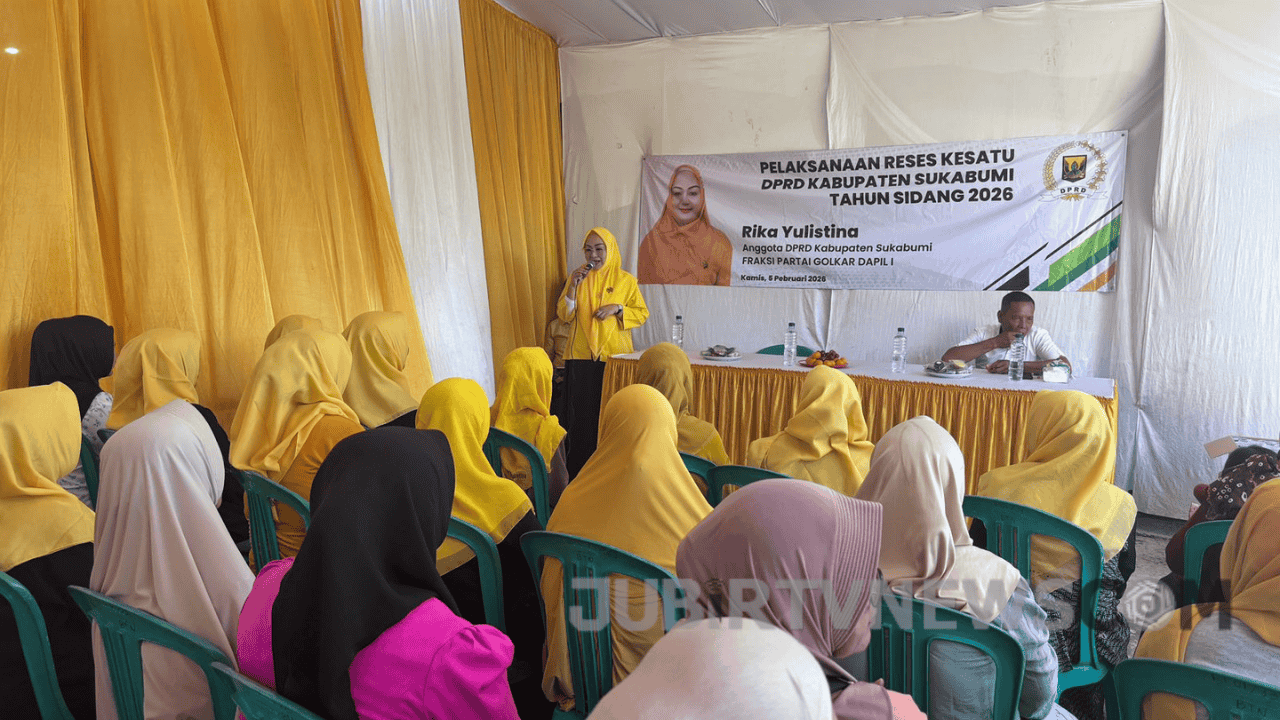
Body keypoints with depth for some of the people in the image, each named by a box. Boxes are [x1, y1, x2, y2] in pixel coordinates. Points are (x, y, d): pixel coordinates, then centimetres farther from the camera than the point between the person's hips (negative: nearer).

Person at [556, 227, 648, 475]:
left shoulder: (625, 280, 5)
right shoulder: (578, 277, 10)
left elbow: (642, 313, 5)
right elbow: (564, 315, 6)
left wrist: (618, 308, -11)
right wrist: (573, 286, -8)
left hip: (614, 355, -1)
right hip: (581, 357, 1)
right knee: (582, 411, 1)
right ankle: (580, 470, 10)